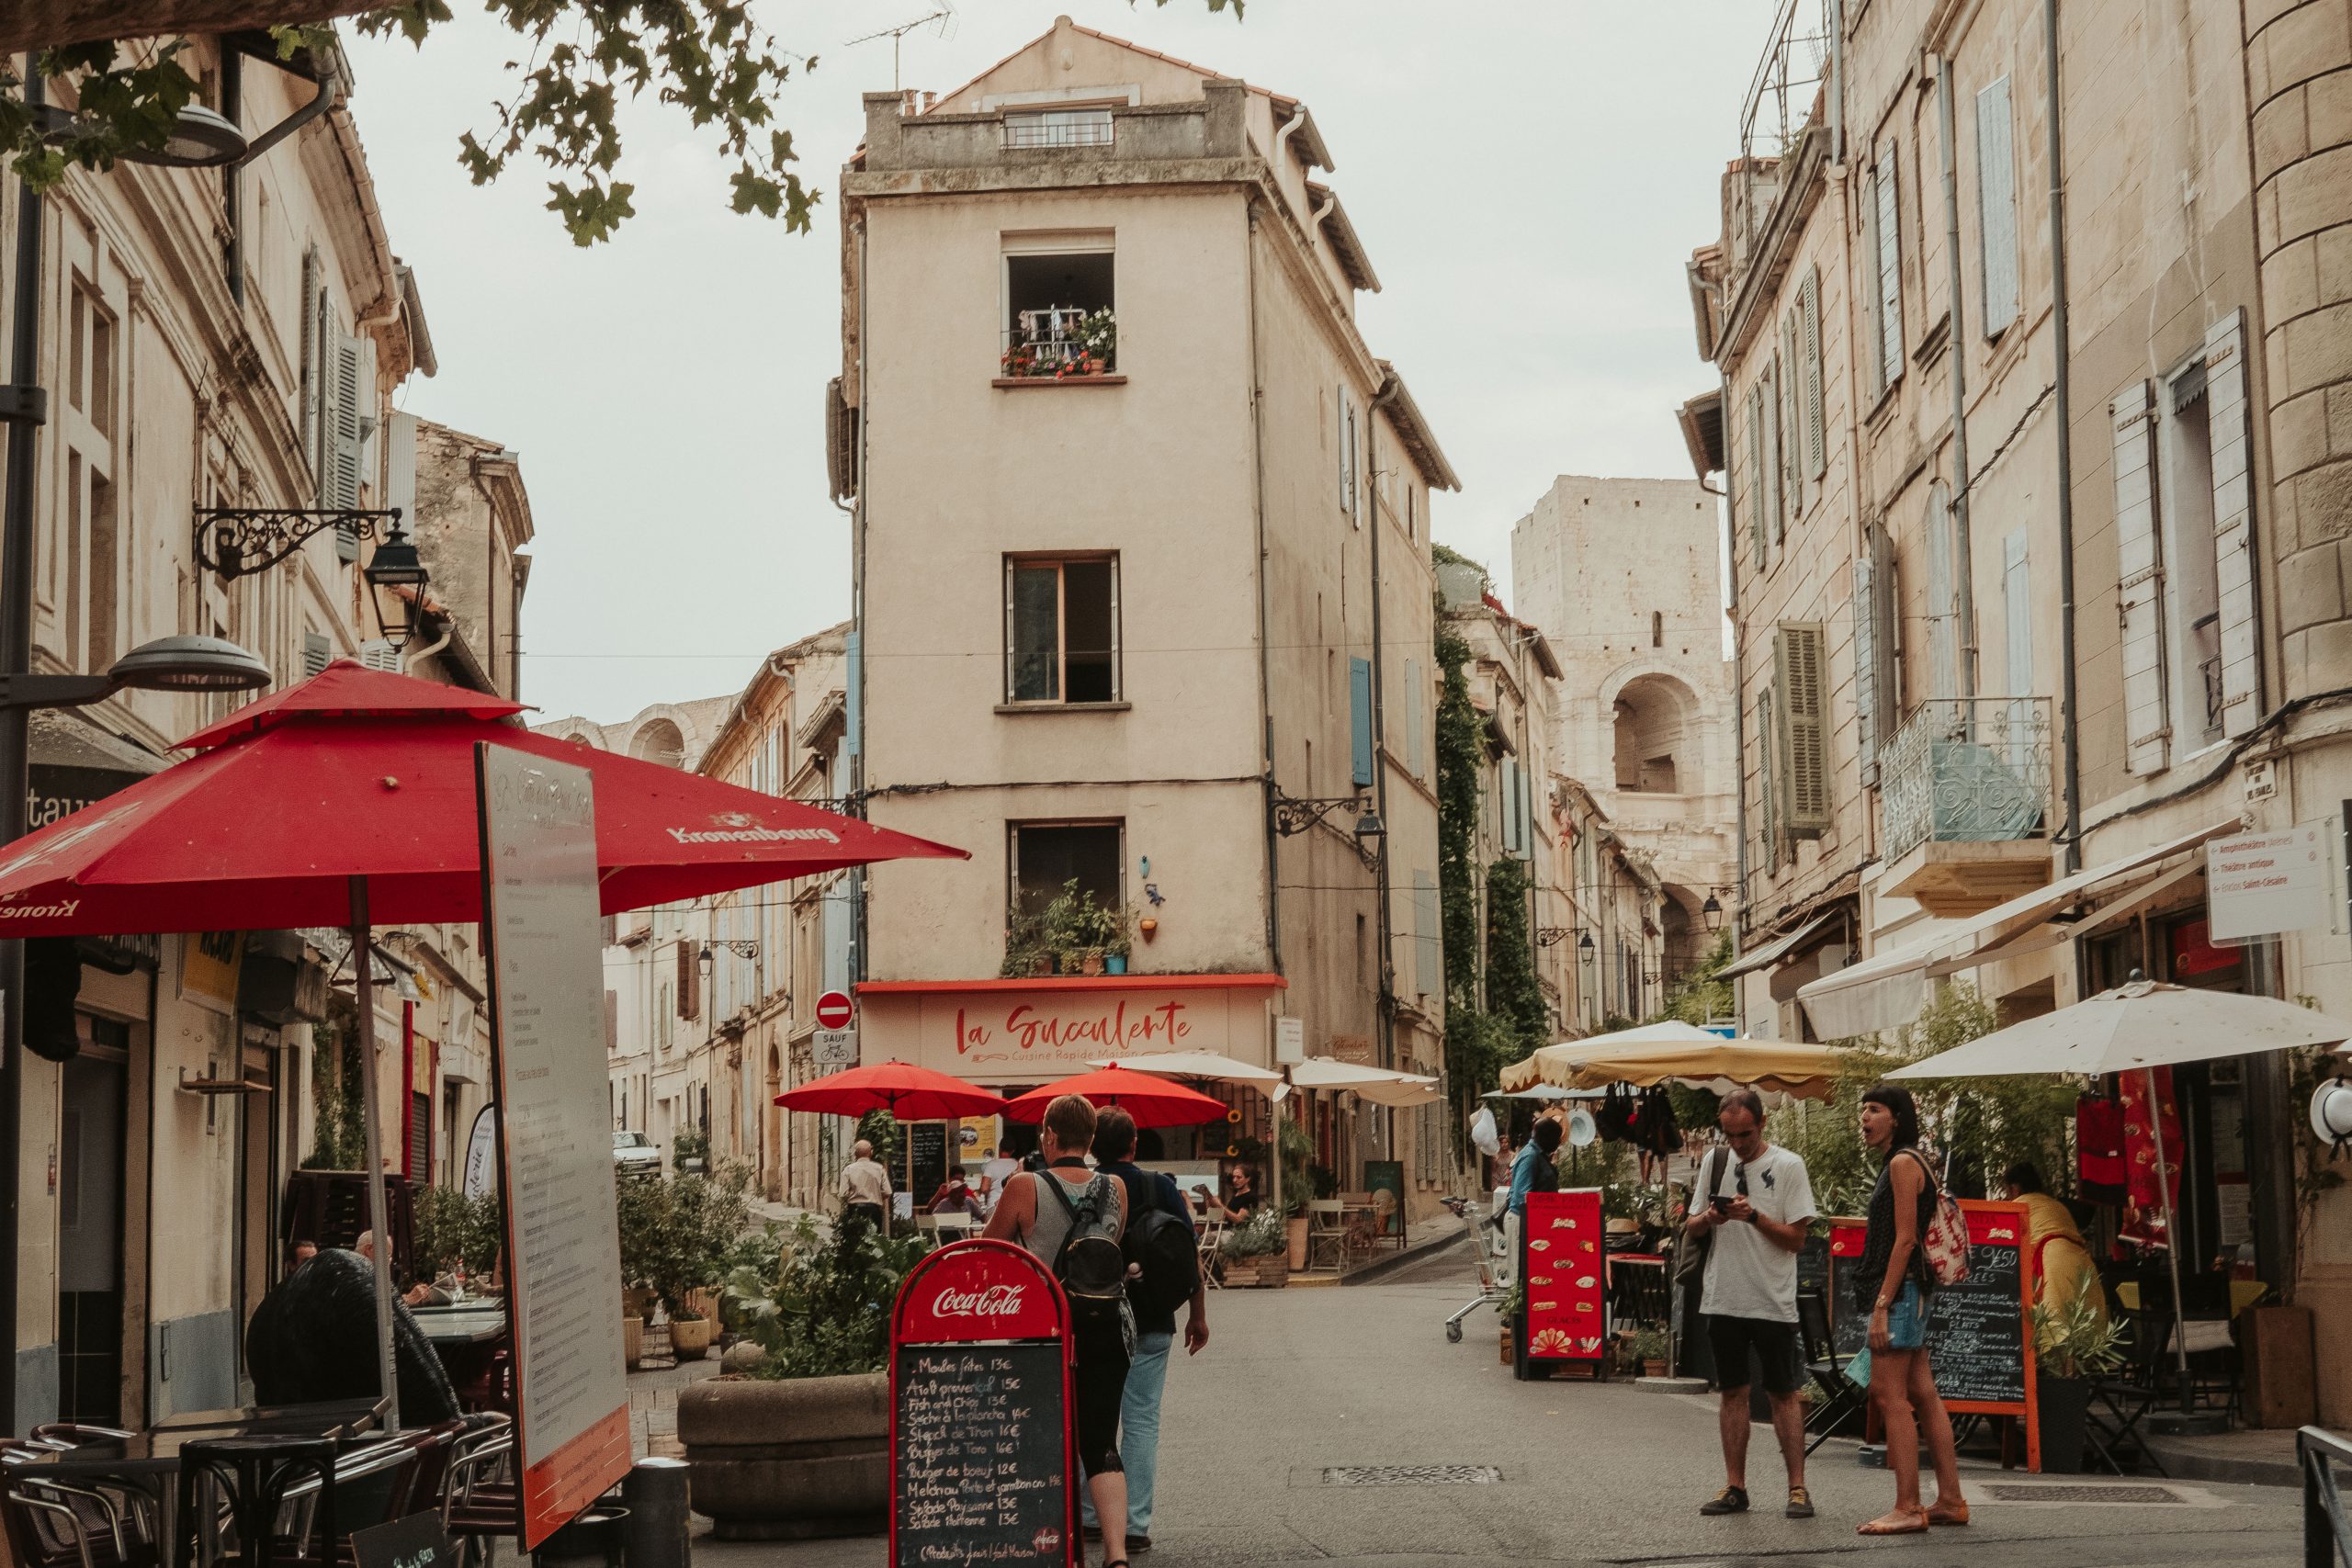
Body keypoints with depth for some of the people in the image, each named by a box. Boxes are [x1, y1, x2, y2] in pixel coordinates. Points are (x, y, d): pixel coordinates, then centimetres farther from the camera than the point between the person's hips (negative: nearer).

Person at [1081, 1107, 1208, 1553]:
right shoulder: (1160, 1187, -4)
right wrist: (1198, 1315, 5)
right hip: (1150, 1325, 0)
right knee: (1141, 1421, 3)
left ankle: (1092, 1516, 16)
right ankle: (1135, 1524, 0)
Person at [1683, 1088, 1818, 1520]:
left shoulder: (1788, 1166, -5)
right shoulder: (1714, 1161, 8)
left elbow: (1797, 1239, -7)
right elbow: (1689, 1230, 11)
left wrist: (1754, 1216, -20)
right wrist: (1709, 1218, -11)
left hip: (1773, 1301, -4)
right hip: (1724, 1298, 4)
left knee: (1784, 1393, -1)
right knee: (1732, 1391, 9)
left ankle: (1797, 1487, 4)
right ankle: (1735, 1487, 14)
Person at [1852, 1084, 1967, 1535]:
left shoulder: (1903, 1163, -11)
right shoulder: (1901, 1163, 19)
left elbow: (1904, 1239, -17)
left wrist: (1882, 1304, -20)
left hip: (1899, 1289, -10)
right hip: (1911, 1293, 10)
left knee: (1890, 1396, -11)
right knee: (1923, 1395, 10)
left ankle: (1907, 1508, -12)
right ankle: (1950, 1500, 13)